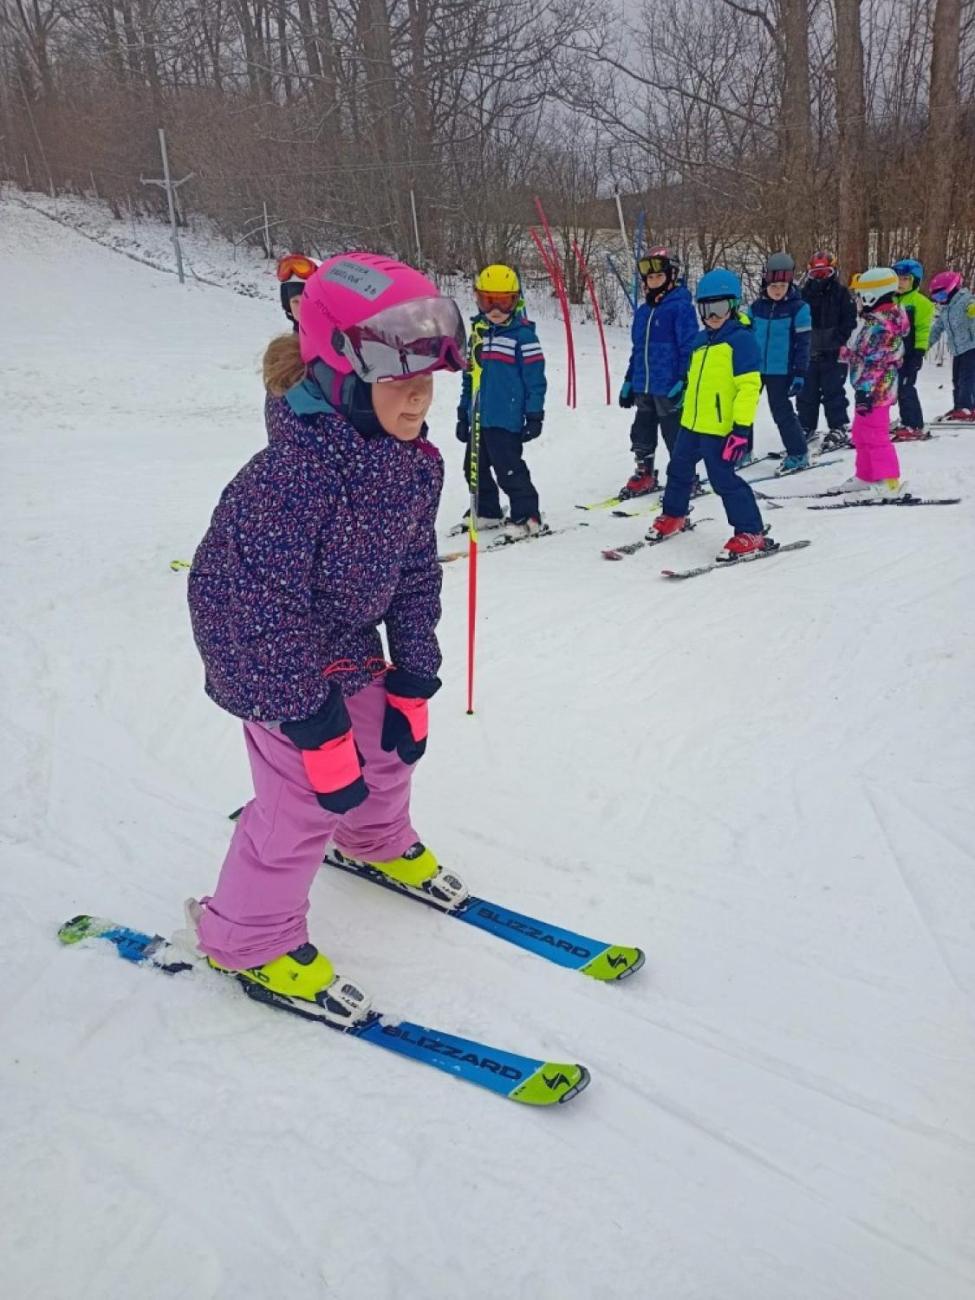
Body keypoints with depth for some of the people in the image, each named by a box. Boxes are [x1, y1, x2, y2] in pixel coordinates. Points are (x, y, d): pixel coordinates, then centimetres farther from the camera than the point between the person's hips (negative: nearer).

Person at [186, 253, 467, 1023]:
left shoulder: (417, 463, -10)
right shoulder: (295, 471, -35)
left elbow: (417, 575, 0)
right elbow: (264, 610, -32)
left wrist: (413, 684, 0)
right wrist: (317, 731, -28)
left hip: (350, 642, 8)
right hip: (268, 657, -8)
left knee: (386, 746, 21)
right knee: (306, 797, -6)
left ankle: (380, 841, 55)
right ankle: (249, 938, 18)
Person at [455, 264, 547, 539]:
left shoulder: (523, 334, -9)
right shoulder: (478, 332, 11)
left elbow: (535, 378, -9)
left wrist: (534, 415, -10)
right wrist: (463, 413, 17)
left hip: (506, 418, -8)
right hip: (479, 417, 8)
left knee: (508, 468, -7)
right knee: (475, 467, 15)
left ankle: (527, 515, 4)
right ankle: (486, 512, 30)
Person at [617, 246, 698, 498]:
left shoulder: (681, 307, -9)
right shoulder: (643, 311, 13)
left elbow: (689, 347, -12)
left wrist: (683, 381, -18)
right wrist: (629, 381, 17)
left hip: (669, 388, -7)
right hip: (643, 387, 7)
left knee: (675, 435, 1)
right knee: (641, 433, 14)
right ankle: (644, 475, 28)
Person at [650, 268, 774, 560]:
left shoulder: (741, 339, -12)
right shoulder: (701, 341, 13)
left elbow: (749, 386, -17)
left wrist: (742, 428, -22)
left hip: (720, 428, -8)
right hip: (691, 423, 8)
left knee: (724, 480, -9)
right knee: (679, 470, 20)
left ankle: (751, 533, 2)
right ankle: (673, 516, 42)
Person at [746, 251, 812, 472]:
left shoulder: (799, 308, -9)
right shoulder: (757, 306, 3)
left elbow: (803, 344, -8)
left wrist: (800, 374, -12)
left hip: (781, 371, -5)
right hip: (754, 368, 5)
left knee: (782, 412, -2)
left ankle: (798, 454, 11)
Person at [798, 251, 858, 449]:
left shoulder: (841, 293, 0)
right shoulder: (804, 293, 8)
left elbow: (849, 321, -3)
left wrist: (838, 341, -14)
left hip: (833, 353, -4)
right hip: (809, 351, 4)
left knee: (833, 392, -4)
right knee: (806, 391, 9)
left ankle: (839, 428, 2)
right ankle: (806, 426, 20)